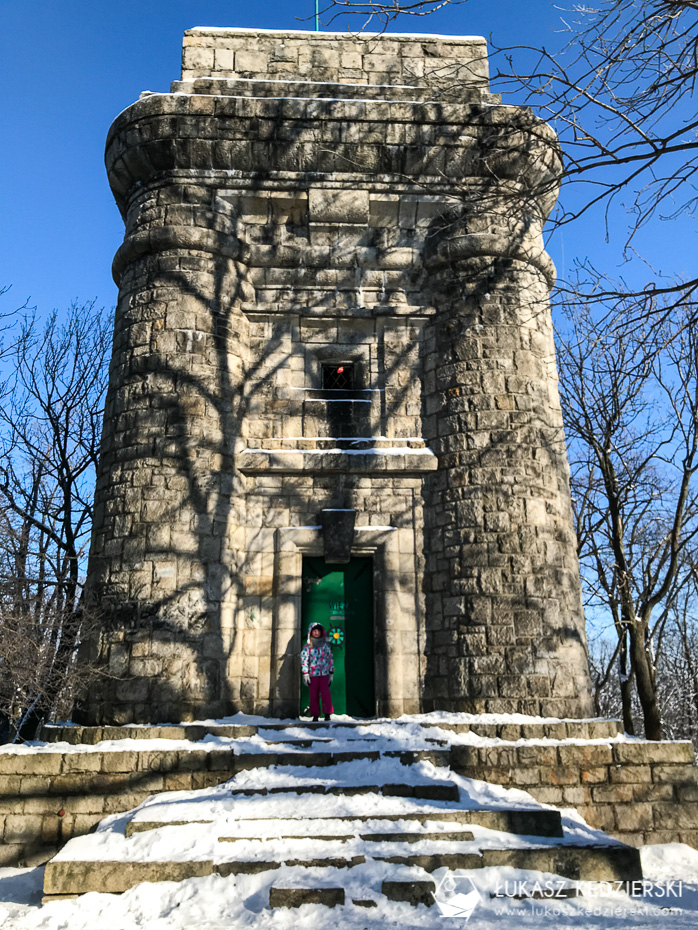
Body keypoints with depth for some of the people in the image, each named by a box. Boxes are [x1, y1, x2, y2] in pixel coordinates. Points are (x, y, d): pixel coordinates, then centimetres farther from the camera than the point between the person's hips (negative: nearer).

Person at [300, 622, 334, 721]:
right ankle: (315, 715, 10)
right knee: (314, 695, 2)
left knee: (325, 693, -10)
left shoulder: (325, 645, 10)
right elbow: (304, 659, 0)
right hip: (312, 674, 0)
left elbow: (330, 659, 13)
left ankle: (327, 713, -2)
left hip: (324, 674, 1)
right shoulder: (308, 646, 4)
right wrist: (305, 673, -8)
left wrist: (331, 673, 9)